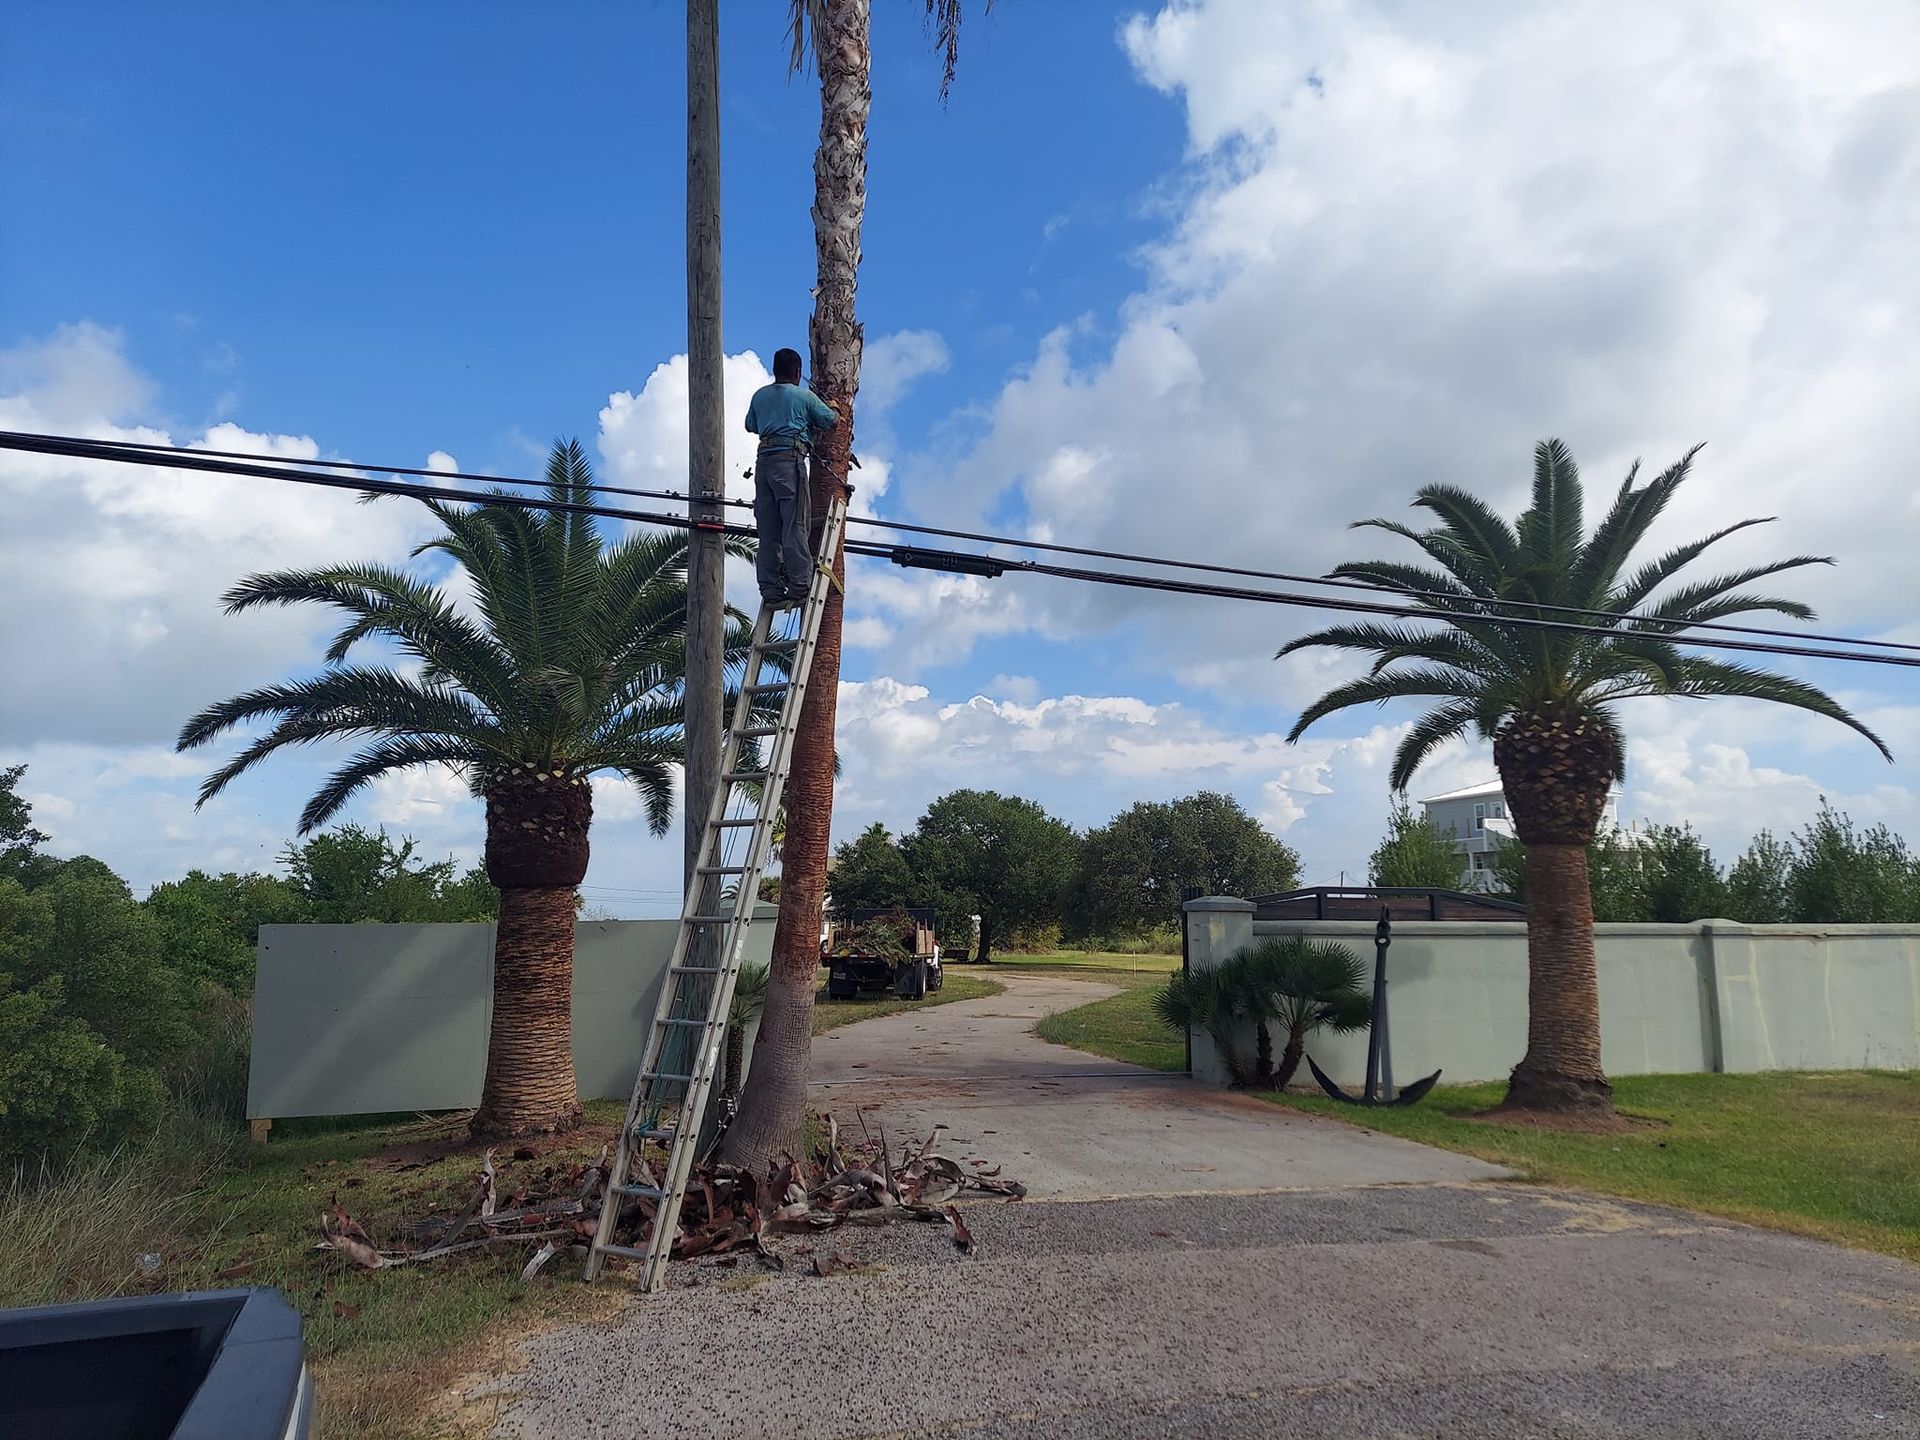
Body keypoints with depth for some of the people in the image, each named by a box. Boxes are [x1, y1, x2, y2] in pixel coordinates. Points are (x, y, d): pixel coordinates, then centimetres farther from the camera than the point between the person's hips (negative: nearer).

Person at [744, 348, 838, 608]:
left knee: (768, 530, 3)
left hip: (763, 460, 5)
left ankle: (770, 589, 0)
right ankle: (800, 585, -14)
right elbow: (832, 421, 14)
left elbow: (751, 425, 32)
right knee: (794, 526, -9)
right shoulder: (804, 396, 6)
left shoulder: (760, 395, 18)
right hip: (789, 458, -5)